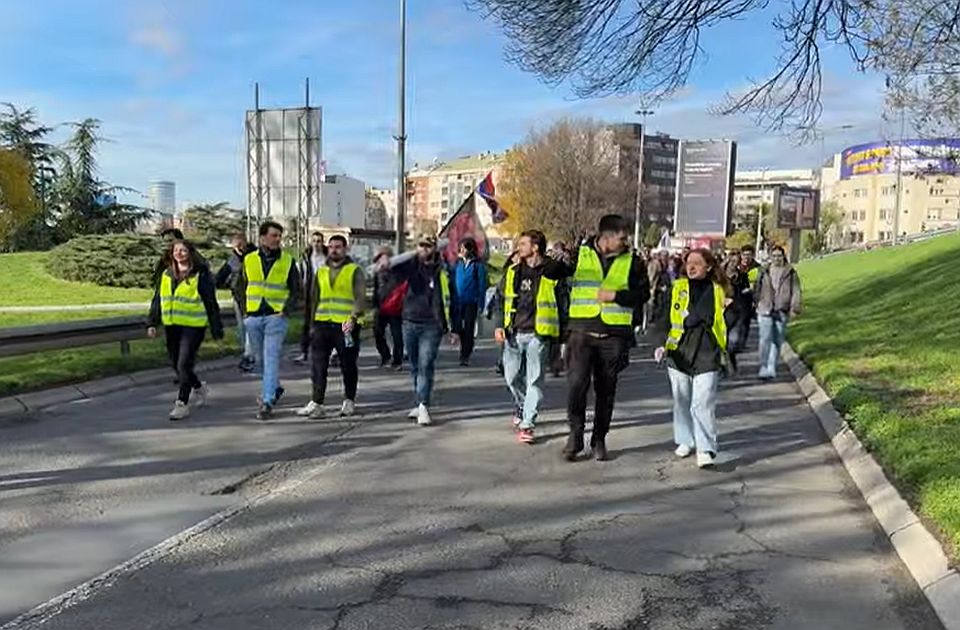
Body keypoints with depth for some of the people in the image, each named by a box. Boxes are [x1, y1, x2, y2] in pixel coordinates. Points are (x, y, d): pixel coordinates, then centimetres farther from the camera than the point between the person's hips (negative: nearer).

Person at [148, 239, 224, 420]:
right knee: (176, 364, 14)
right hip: (171, 326, 6)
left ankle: (182, 404, -1)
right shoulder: (166, 275, 12)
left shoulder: (201, 275, -5)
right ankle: (199, 388, 37)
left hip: (193, 326, -6)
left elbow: (211, 303, -4)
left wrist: (216, 329, -5)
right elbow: (157, 300, 16)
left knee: (184, 365, -10)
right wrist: (152, 323, 6)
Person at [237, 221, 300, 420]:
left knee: (271, 358, -10)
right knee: (259, 358, 15)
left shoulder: (288, 261, 0)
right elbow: (241, 287, 15)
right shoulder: (249, 260, 6)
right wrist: (244, 311, 5)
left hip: (276, 316, -3)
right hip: (253, 317, 4)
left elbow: (295, 290, 4)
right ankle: (274, 388, 37)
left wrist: (287, 310, -8)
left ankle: (267, 401, -8)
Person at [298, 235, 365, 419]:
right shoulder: (321, 271, 16)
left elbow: (360, 297, -8)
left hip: (346, 325, -4)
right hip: (322, 324, 4)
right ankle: (316, 403, -1)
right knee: (318, 365, -3)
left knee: (348, 366, 6)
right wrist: (312, 323, 17)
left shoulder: (354, 271, 2)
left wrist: (353, 317, -23)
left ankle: (349, 401, 21)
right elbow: (313, 298, 21)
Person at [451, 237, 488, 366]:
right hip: (458, 301, 4)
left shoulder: (478, 264, -4)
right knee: (458, 327, 4)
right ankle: (466, 350, 25)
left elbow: (482, 285, -3)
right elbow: (453, 281, 10)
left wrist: (480, 303, -8)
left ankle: (465, 356, 9)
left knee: (468, 329, 1)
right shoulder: (458, 263, 7)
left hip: (471, 302, -3)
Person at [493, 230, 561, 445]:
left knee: (534, 381, -2)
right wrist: (499, 325, 3)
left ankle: (527, 424, 3)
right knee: (512, 377, 14)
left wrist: (560, 337, -5)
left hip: (538, 335, -5)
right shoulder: (512, 271, 9)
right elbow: (501, 299, 14)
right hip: (514, 333, 5)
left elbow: (562, 304, -3)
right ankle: (521, 406, 40)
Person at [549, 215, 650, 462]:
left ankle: (599, 440, 22)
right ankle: (575, 435, 8)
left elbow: (643, 293, 3)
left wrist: (616, 295, -12)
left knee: (606, 390, 8)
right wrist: (559, 261, -23)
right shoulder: (580, 254, 2)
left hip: (614, 335, 1)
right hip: (582, 332, -1)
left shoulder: (631, 261, 4)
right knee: (577, 384, -11)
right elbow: (549, 274, -1)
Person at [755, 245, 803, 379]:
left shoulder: (791, 273, 2)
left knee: (777, 341, 9)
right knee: (765, 339, -12)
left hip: (782, 312, 1)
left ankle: (772, 368, 19)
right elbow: (758, 290, 15)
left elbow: (796, 292, 2)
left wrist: (795, 308, -7)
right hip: (765, 311, 0)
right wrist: (757, 306, 15)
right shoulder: (764, 272, 5)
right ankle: (763, 368, -9)